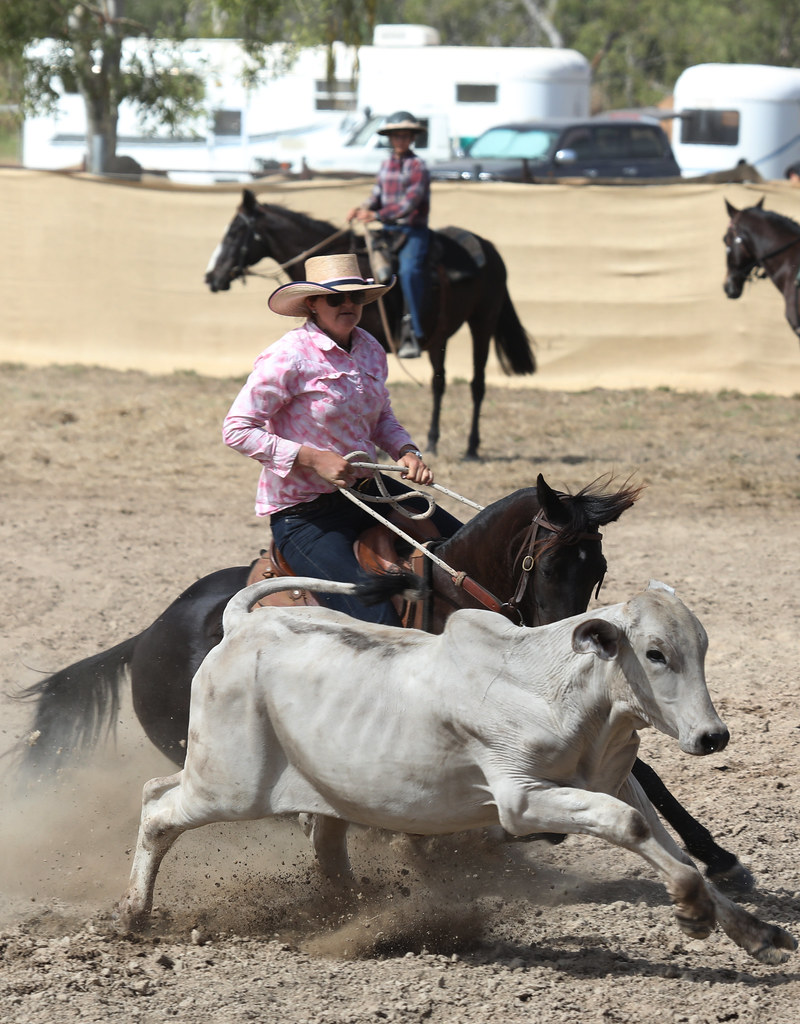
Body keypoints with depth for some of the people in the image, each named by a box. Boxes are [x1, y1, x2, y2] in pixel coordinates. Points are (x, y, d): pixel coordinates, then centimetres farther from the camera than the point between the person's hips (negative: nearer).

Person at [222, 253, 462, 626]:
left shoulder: (370, 349, 6)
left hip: (365, 489, 8)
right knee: (374, 619, -23)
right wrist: (314, 458, -23)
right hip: (302, 510, -8)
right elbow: (237, 430, -17)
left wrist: (406, 451, 0)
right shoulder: (288, 357, -17)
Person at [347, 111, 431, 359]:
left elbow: (410, 202, -18)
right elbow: (378, 196, 16)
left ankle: (416, 335, -29)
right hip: (388, 230, 7)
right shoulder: (386, 165, 13)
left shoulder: (417, 167, -8)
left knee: (408, 271, -30)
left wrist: (377, 215, -28)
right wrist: (364, 209, -7)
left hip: (413, 231, -7)